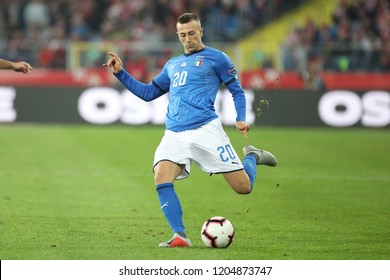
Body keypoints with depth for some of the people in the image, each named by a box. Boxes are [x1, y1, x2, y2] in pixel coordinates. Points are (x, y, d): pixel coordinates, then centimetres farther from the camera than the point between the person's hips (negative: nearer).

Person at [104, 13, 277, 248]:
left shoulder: (216, 58, 9)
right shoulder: (172, 65, 25)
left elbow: (237, 91, 10)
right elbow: (148, 92, 31)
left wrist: (240, 119, -6)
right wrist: (121, 73, 24)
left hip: (206, 129, -4)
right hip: (174, 134, 4)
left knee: (243, 187, -6)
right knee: (161, 177, -26)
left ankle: (252, 156, 29)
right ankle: (180, 236, -20)